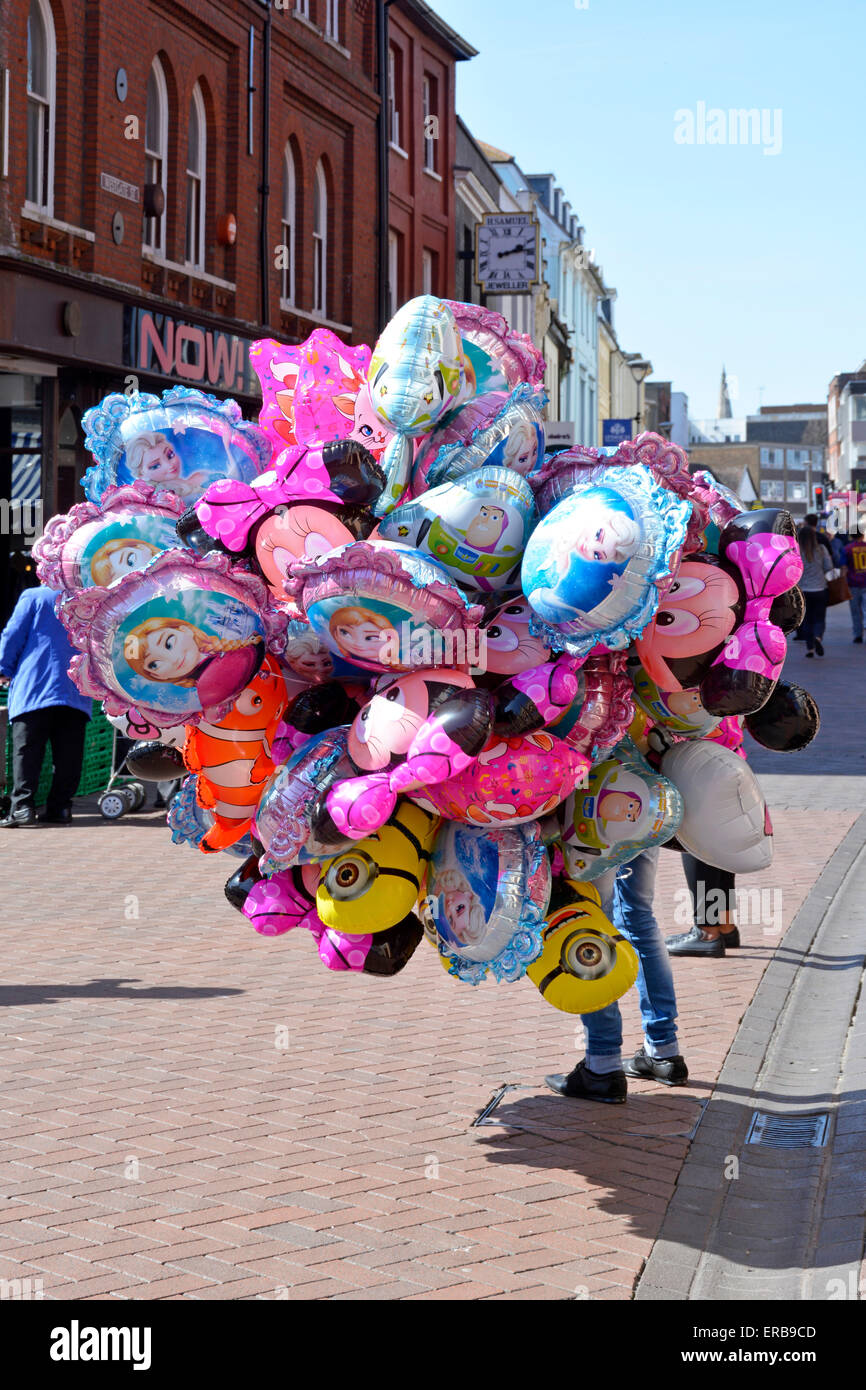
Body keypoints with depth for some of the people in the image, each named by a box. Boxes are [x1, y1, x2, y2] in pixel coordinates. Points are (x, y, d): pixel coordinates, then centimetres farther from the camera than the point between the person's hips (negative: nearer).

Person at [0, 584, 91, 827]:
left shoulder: (32, 597, 3)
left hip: (33, 691, -3)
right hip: (76, 695, 3)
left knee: (26, 751, -5)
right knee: (68, 754, 5)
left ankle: (22, 805, -14)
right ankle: (60, 806, 4)